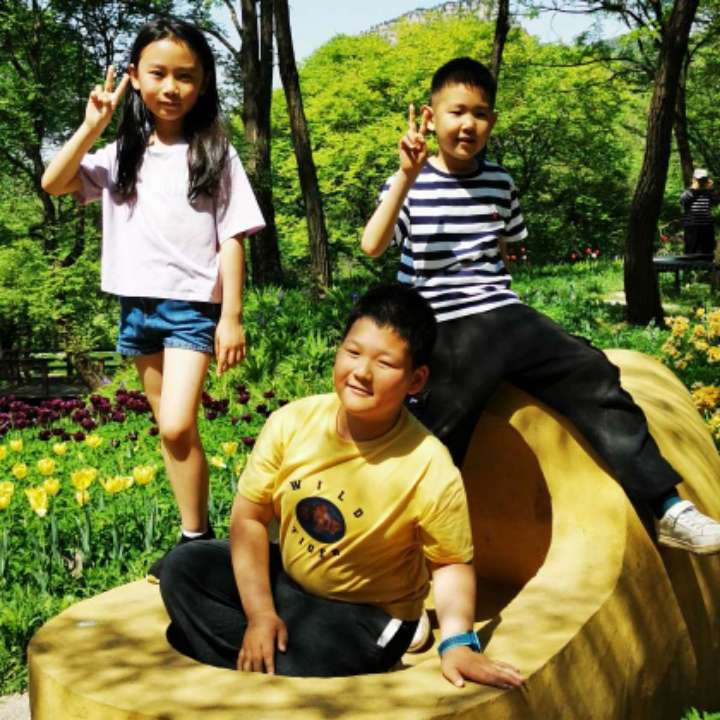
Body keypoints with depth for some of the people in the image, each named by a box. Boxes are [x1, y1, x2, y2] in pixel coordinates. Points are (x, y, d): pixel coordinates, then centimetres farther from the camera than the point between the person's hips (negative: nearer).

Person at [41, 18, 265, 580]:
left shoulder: (215, 155, -3)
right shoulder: (122, 154, 7)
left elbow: (231, 238, -5)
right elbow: (53, 184, 0)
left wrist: (231, 316, -9)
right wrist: (91, 127, -7)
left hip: (193, 306, -4)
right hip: (137, 306, 5)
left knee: (177, 427, -16)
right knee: (171, 430, 11)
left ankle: (196, 538, -1)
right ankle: (196, 531, 22)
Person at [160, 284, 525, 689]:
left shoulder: (431, 471, -25)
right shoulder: (292, 422, -17)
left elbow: (451, 563, -12)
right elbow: (250, 516, -8)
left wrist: (458, 643, -28)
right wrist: (259, 613, -15)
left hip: (366, 613, -4)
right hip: (285, 578, 4)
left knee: (282, 675, -27)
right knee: (183, 568, -10)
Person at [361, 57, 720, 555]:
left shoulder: (500, 183, 10)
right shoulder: (410, 184, -3)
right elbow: (372, 247, -18)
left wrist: (487, 287, 9)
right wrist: (407, 176, -23)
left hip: (503, 313, 4)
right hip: (442, 328, -4)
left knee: (592, 375, -10)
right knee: (438, 437, -16)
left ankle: (669, 508, -9)